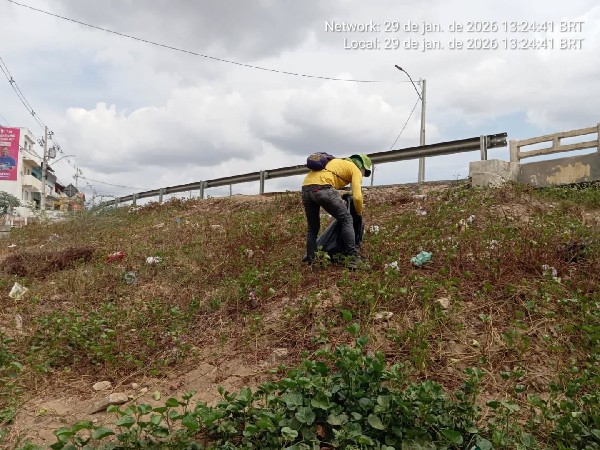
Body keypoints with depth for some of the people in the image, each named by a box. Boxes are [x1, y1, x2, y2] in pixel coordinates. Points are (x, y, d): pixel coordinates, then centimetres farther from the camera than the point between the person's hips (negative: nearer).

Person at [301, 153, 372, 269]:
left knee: (312, 226, 22)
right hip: (322, 188, -7)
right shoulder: (355, 170, 14)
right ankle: (353, 258, 1)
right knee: (346, 220, 5)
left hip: (306, 188, 7)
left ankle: (310, 259, 25)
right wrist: (359, 213, 20)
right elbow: (357, 197, 2)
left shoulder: (338, 162, 36)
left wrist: (339, 202, 37)